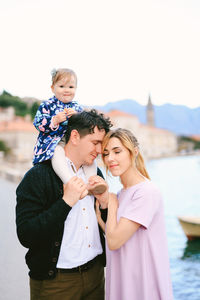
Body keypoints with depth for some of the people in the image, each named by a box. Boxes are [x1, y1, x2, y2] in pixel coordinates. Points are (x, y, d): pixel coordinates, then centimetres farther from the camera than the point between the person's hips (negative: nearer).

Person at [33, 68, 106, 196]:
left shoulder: (77, 107, 15)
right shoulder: (47, 105, 4)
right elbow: (38, 124, -7)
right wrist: (55, 120, -21)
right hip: (54, 141, -5)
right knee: (57, 152, -36)